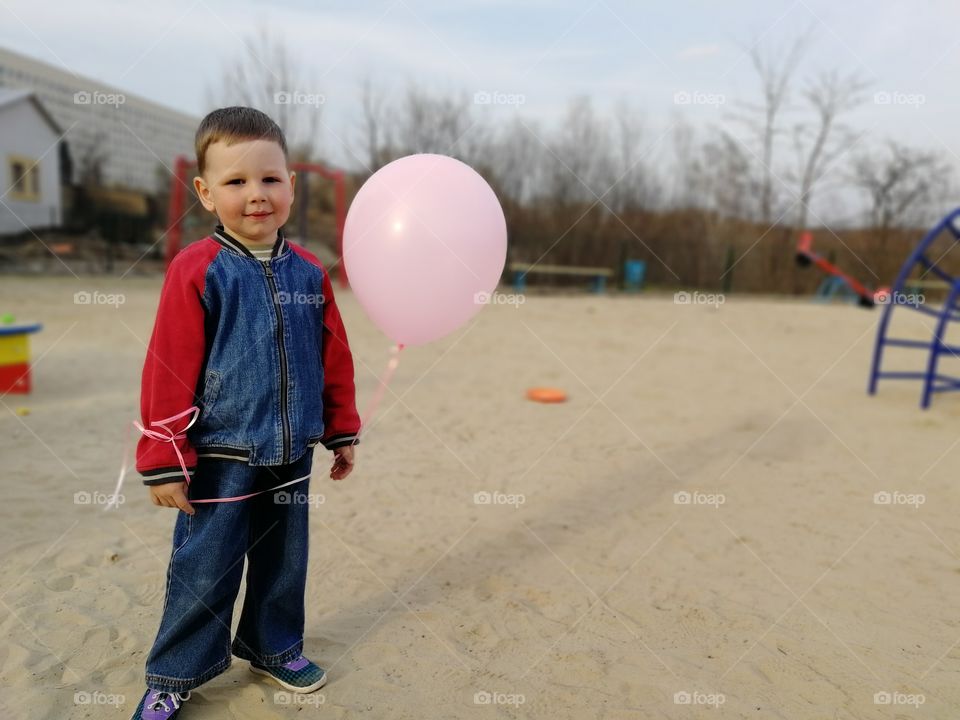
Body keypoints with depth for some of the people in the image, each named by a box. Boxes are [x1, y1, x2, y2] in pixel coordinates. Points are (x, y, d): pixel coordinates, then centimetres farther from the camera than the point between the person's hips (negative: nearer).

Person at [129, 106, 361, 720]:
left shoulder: (309, 272, 2)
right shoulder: (197, 270, -11)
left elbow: (336, 359, 9)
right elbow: (168, 371, -11)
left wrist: (342, 432, 12)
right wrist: (164, 460, -10)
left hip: (291, 458, 5)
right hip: (221, 460, -4)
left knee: (284, 561, 18)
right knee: (203, 572, 7)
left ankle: (274, 646, 41)